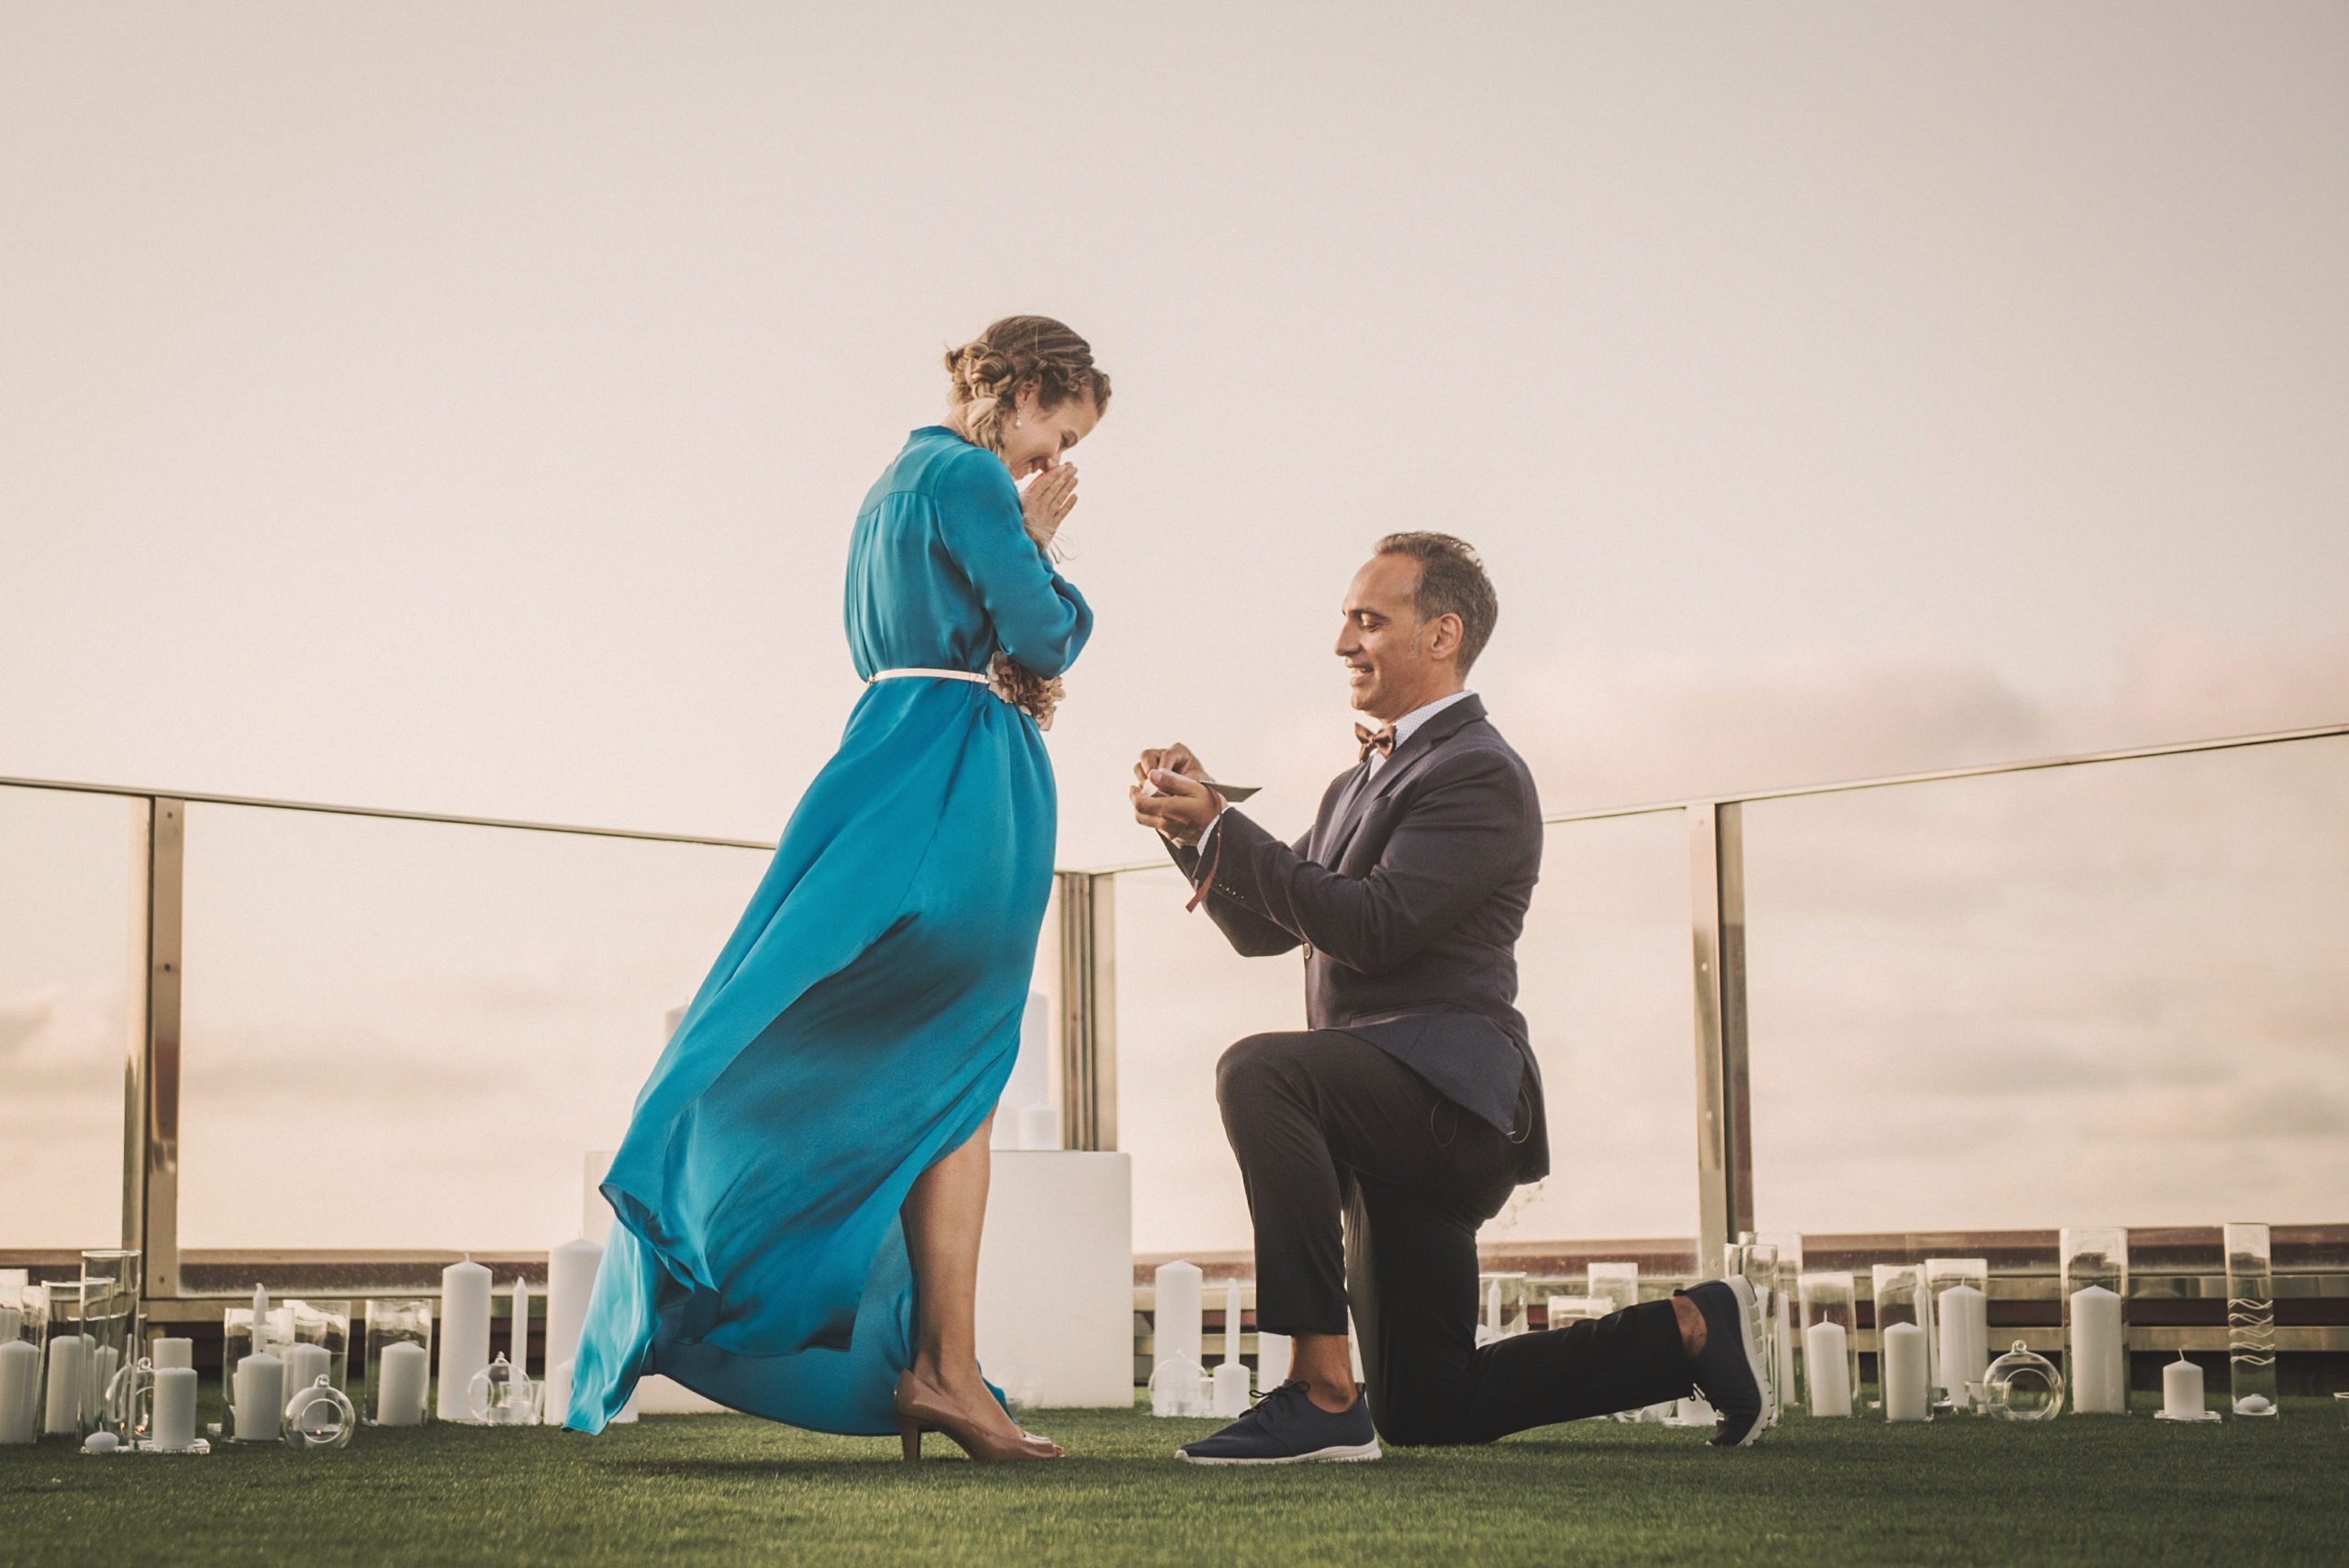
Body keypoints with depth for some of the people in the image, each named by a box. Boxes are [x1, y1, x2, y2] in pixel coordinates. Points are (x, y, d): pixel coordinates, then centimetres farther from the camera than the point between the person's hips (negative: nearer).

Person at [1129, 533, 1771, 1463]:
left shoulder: (1479, 775, -10)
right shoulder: (1363, 782, 22)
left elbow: (1373, 929, -21)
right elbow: (1263, 928, 20)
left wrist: (1219, 827, -19)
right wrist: (1191, 823, 5)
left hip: (1447, 1083, -10)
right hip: (1397, 1121, 10)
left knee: (1258, 1071, -35)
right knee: (1423, 1412, 13)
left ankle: (1322, 1395, -34)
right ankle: (1690, 1333, 25)